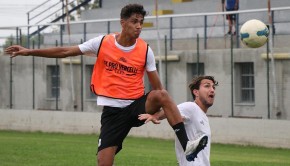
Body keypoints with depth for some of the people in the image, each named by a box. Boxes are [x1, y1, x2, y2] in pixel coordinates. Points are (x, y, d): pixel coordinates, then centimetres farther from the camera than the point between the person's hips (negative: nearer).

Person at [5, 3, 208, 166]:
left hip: (137, 105, 0)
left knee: (162, 94, -31)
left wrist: (159, 111, -11)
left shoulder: (145, 50, -3)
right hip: (113, 110, 0)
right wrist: (29, 51, -1)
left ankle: (186, 145, -32)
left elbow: (157, 86, 2)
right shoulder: (103, 43, -3)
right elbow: (65, 51, 1)